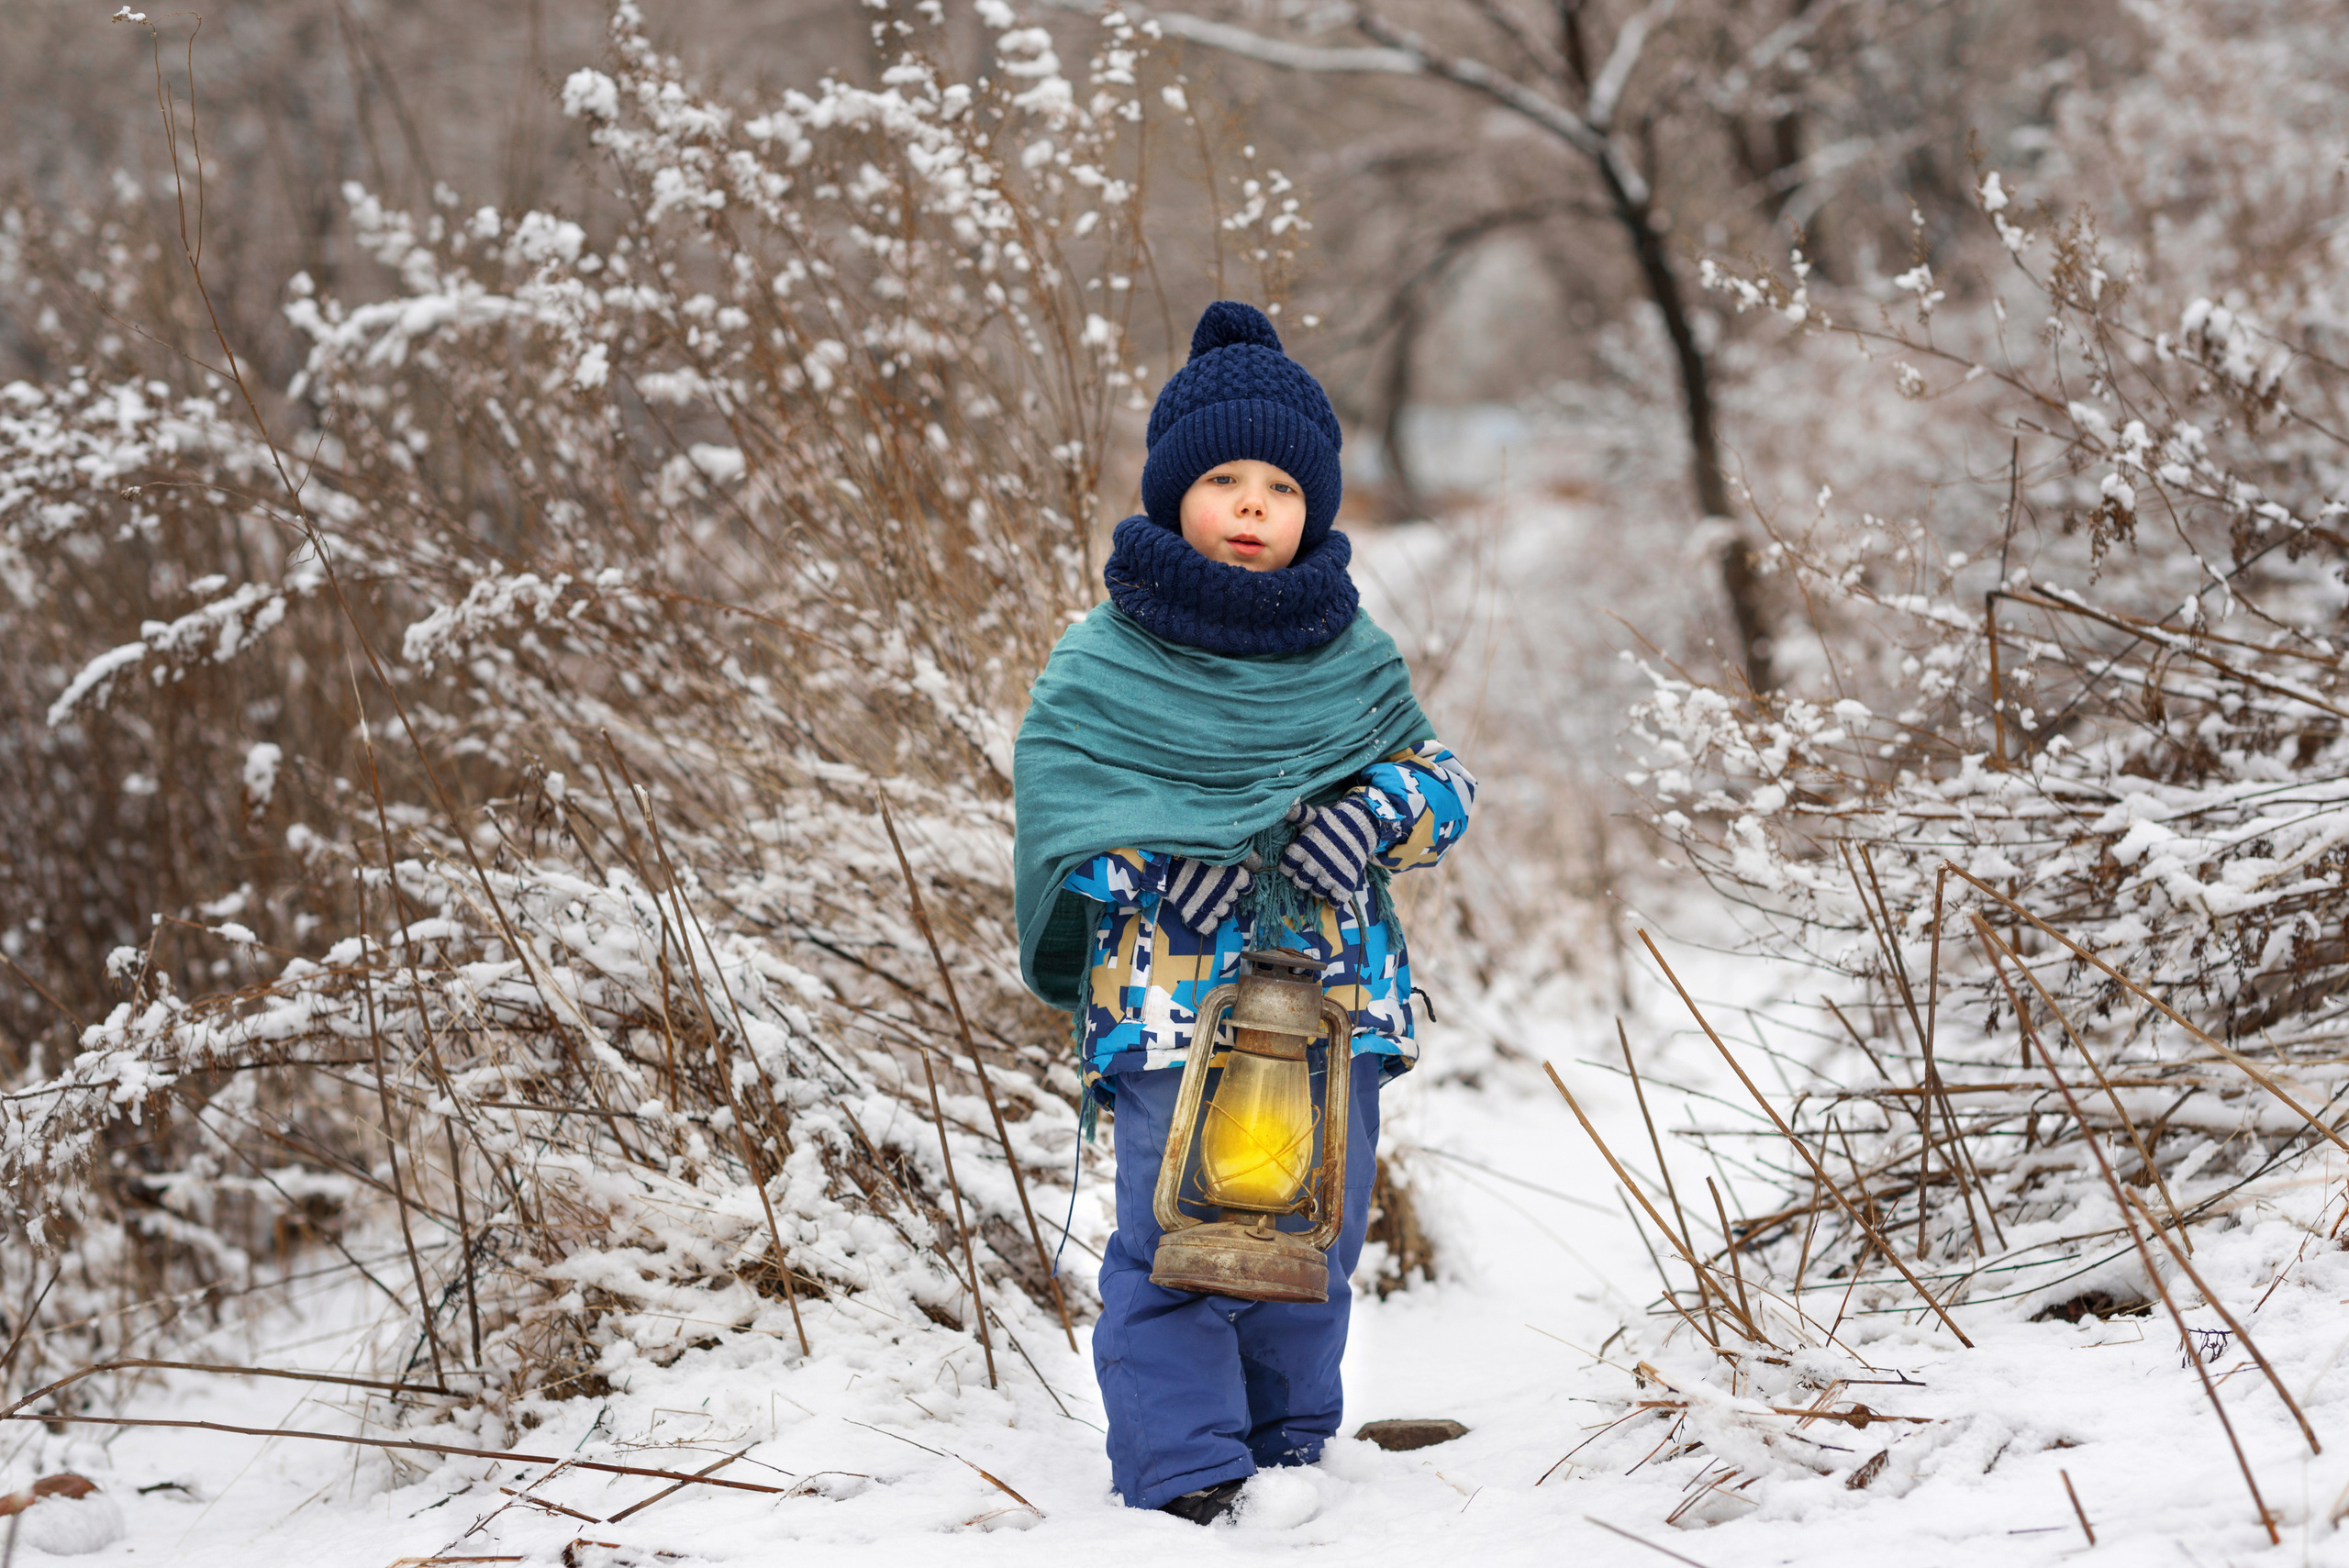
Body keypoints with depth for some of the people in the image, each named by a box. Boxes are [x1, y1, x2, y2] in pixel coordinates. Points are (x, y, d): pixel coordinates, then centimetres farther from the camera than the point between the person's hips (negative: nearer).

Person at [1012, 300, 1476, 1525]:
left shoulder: (1351, 654, 10)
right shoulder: (1104, 663, -1)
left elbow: (1438, 771, 12)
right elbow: (1056, 800, -3)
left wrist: (1373, 818, -9)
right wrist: (1167, 867, -18)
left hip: (1333, 995, 4)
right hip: (1171, 995, -4)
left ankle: (1288, 1458, 26)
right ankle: (1182, 1478, -3)